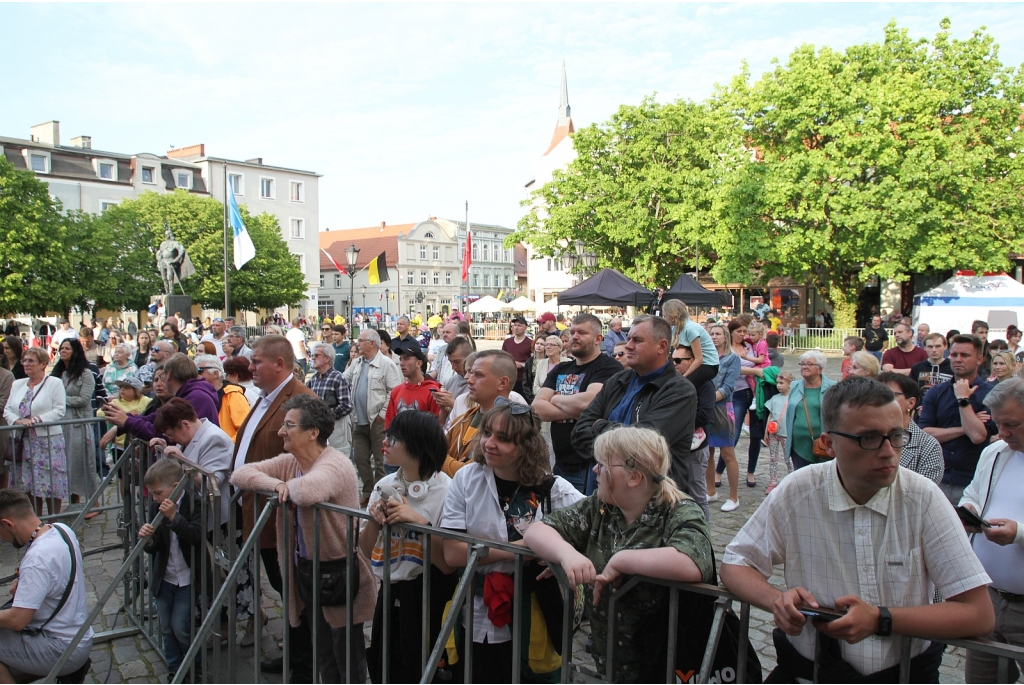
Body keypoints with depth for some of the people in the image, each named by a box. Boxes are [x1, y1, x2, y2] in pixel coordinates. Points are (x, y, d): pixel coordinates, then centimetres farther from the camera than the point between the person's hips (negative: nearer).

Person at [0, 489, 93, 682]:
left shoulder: (37, 558, -27)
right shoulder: (61, 529, -1)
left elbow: (17, 620, -26)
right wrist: (24, 582, 5)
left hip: (63, 649, -9)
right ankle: (70, 668, 12)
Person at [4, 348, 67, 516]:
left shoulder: (54, 383, -2)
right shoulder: (17, 384, 15)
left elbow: (59, 410, -10)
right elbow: (7, 410, 9)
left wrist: (37, 419, -21)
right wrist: (18, 421, -11)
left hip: (48, 441, -5)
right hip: (24, 442, 5)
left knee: (51, 484, -2)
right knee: (28, 484, 9)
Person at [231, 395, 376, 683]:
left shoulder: (335, 464, -23)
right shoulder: (289, 462, 4)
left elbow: (308, 490, -43)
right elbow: (239, 474, 3)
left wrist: (288, 485, -19)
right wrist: (275, 484, -15)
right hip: (307, 571, 8)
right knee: (324, 661, 22)